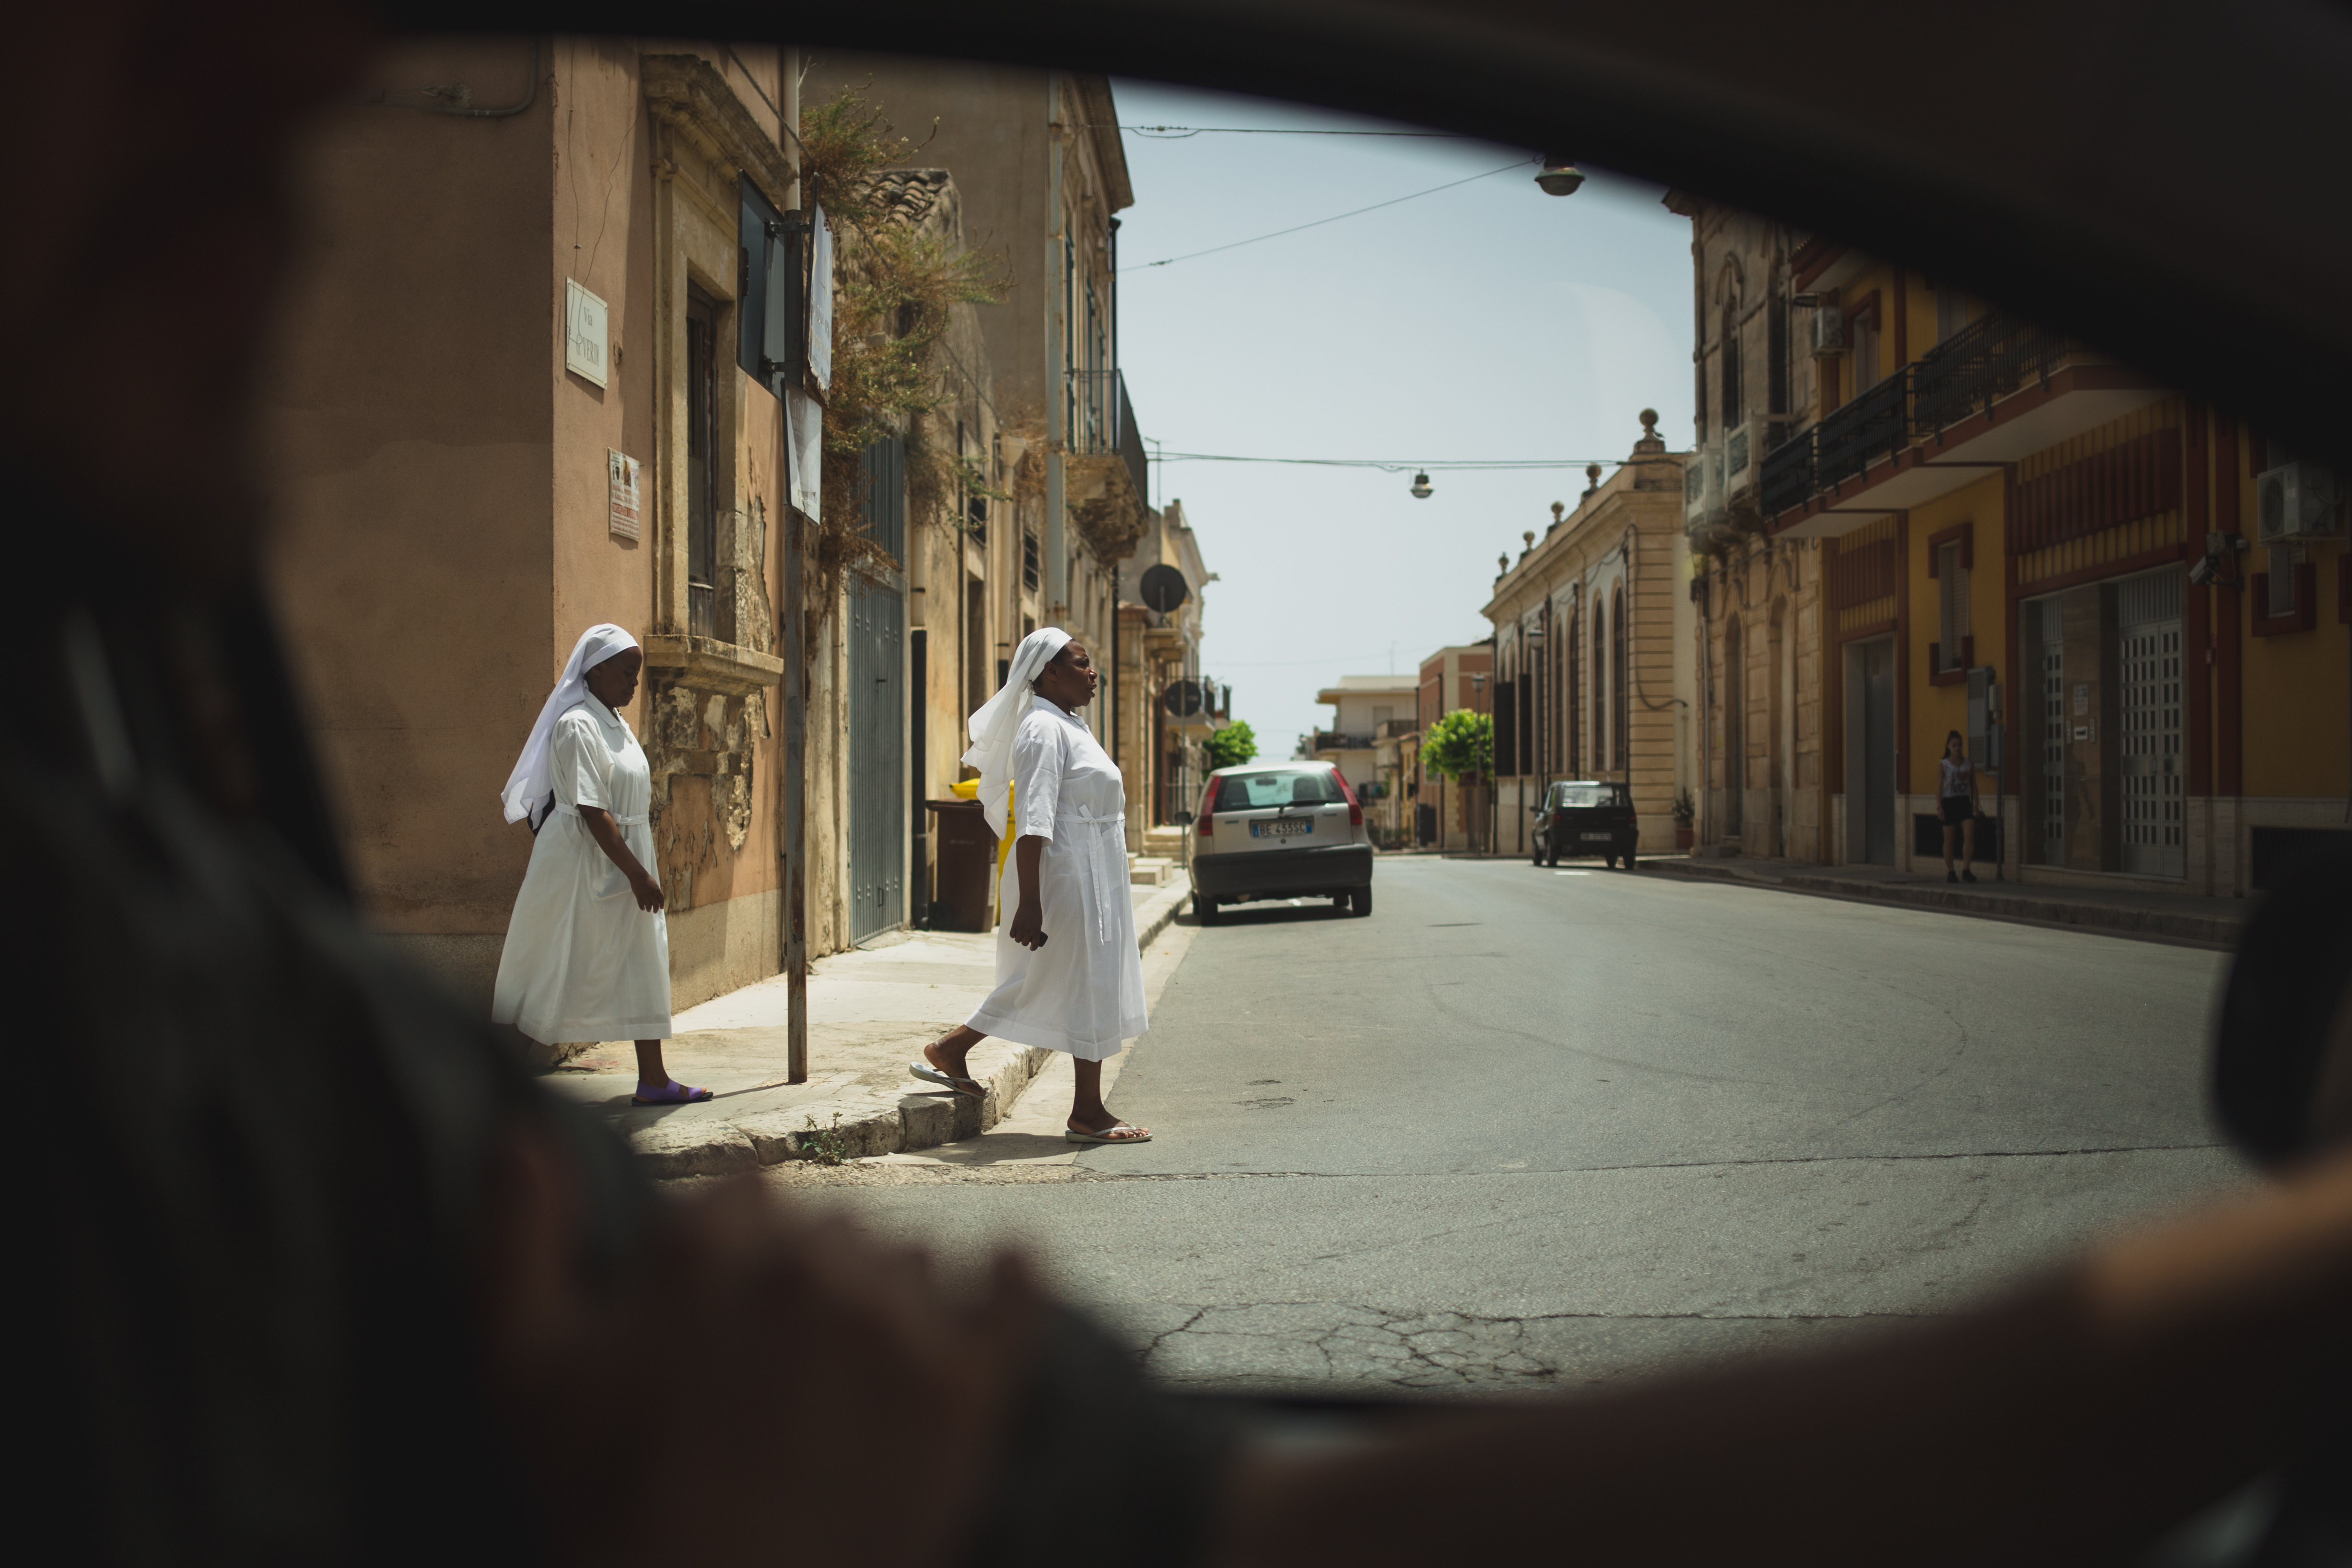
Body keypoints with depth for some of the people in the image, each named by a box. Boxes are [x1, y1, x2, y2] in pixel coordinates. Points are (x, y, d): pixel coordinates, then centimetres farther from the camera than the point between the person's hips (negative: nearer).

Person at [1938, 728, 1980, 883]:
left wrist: (1975, 805, 2)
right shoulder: (1942, 764, 0)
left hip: (1964, 802, 2)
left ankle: (1966, 870, -11)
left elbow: (1973, 785, 10)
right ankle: (1950, 872, 11)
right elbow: (1939, 786, -3)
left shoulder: (1969, 764, 8)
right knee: (1949, 839, 3)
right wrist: (1939, 806, -10)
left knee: (1970, 835, -14)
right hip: (1949, 802, -2)